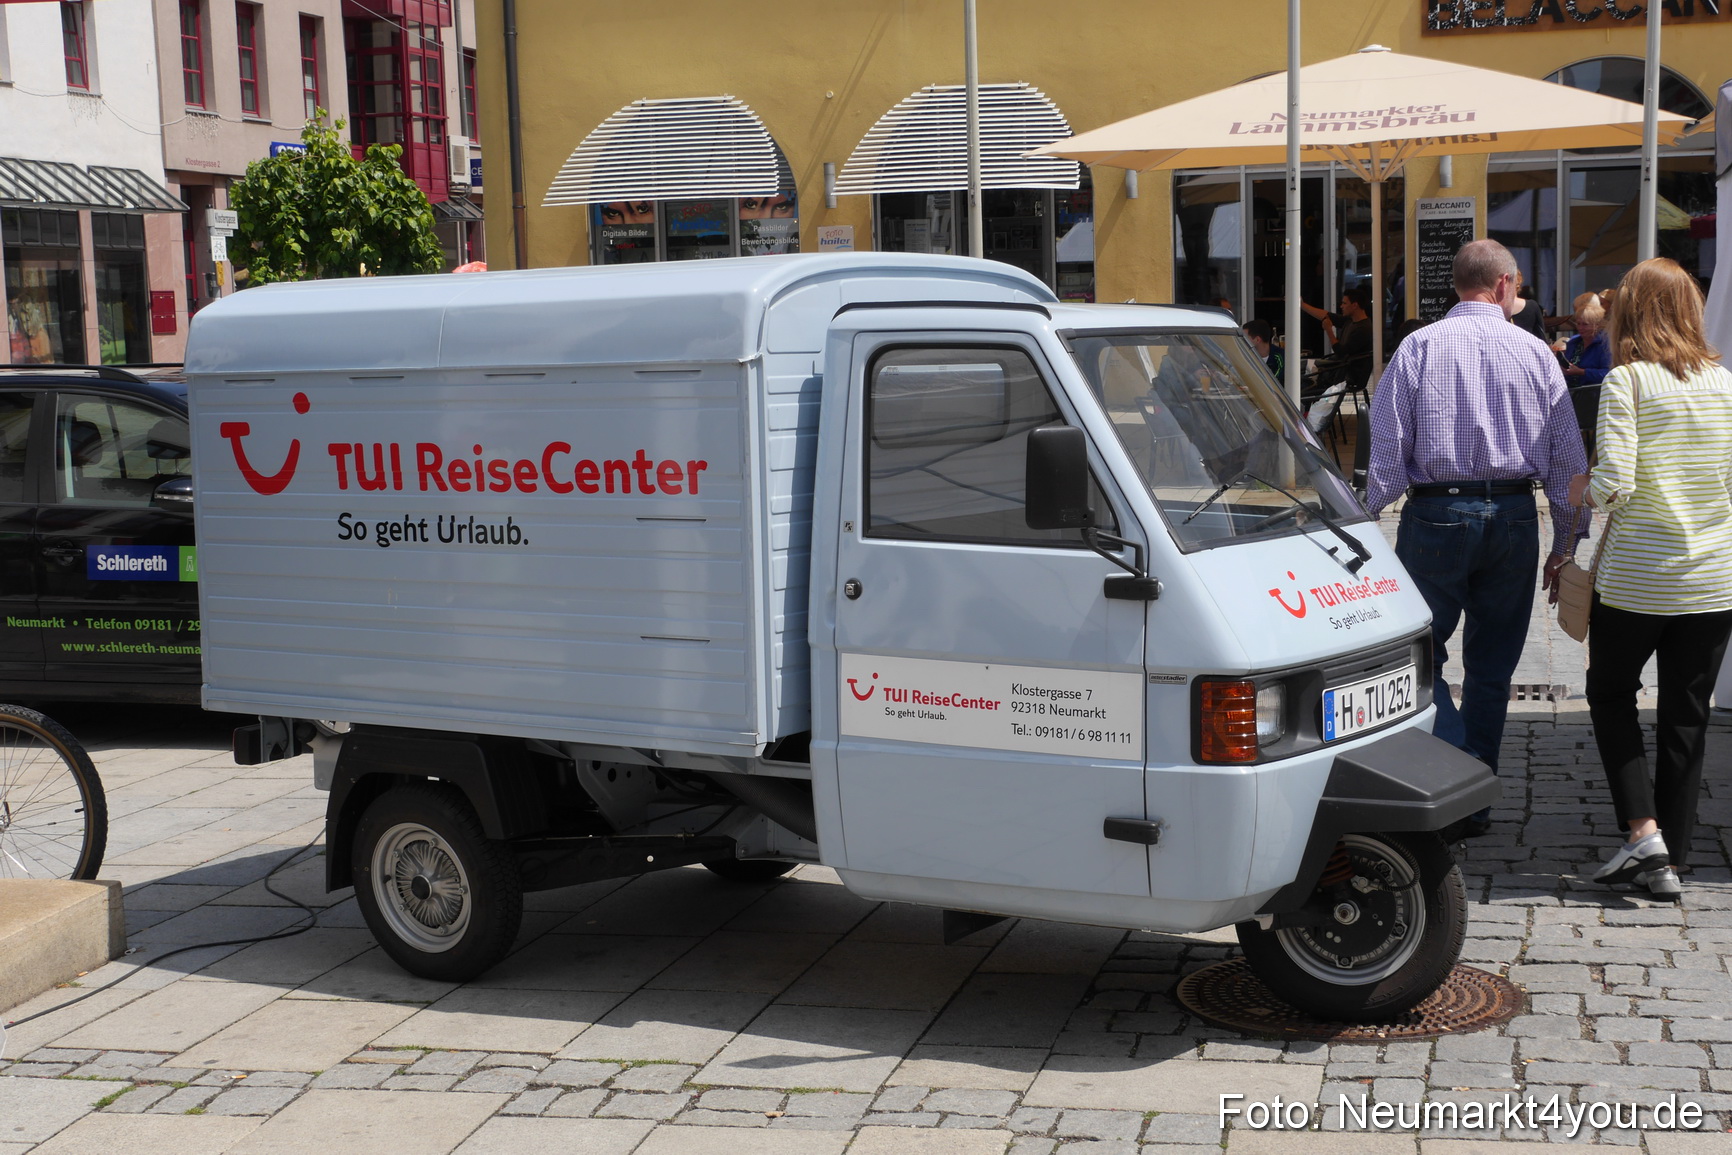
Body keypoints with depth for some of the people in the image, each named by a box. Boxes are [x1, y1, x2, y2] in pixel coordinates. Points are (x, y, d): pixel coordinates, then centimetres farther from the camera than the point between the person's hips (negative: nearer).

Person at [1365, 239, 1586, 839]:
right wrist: (1566, 544, 12)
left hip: (1436, 514, -2)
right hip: (1514, 518, 2)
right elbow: (1569, 460, 5)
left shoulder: (1420, 347, -2)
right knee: (1491, 666, 10)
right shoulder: (1535, 351, 4)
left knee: (1421, 653, 6)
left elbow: (1387, 450, -6)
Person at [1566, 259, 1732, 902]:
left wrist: (1580, 491, 3)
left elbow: (1614, 482, -18)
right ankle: (1670, 861, 14)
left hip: (1636, 576, -4)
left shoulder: (1626, 381, -10)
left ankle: (1643, 830, 3)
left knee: (1611, 692, 16)